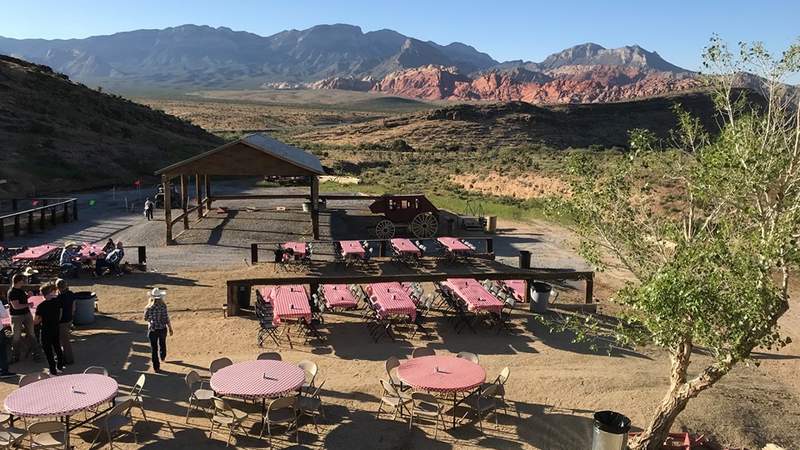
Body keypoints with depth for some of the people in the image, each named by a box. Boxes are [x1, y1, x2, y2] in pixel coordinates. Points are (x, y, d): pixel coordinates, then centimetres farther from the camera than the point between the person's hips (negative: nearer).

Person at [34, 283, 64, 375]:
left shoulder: (41, 306, -21)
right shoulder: (57, 302, -8)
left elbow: (36, 321, -14)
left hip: (46, 331, -5)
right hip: (56, 329, 5)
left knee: (48, 351, 6)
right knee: (57, 347, 21)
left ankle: (53, 371, 12)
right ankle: (60, 366, 34)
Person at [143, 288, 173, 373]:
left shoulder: (149, 307, -13)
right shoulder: (163, 306, -16)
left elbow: (145, 318, 1)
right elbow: (166, 319, -13)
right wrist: (170, 328, -2)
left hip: (152, 330, -1)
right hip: (162, 329, 1)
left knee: (154, 349, 10)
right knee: (162, 343, 28)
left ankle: (156, 367, 15)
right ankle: (163, 357, 54)